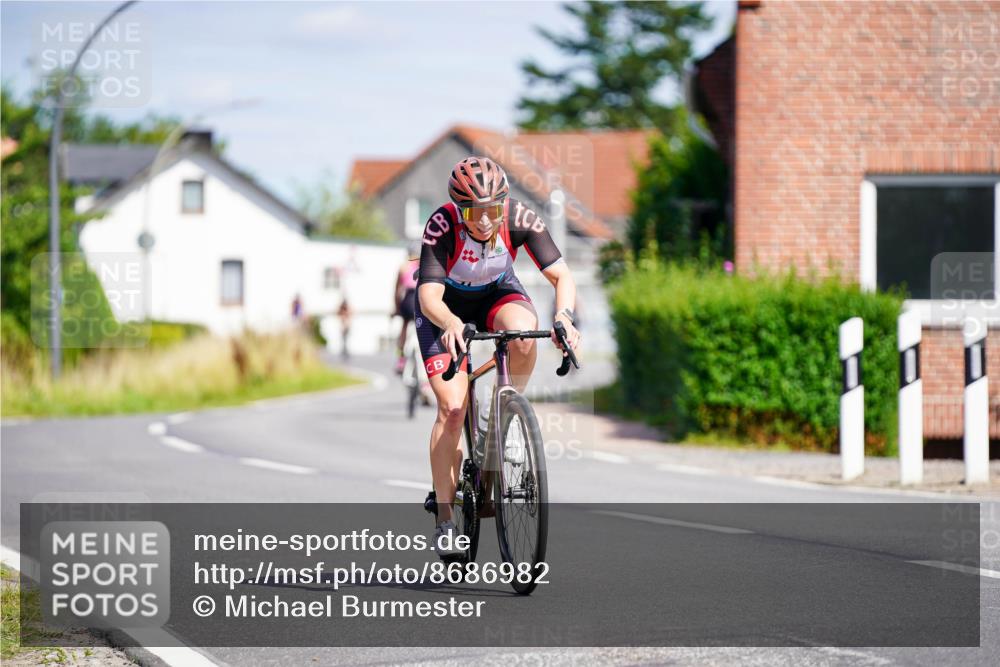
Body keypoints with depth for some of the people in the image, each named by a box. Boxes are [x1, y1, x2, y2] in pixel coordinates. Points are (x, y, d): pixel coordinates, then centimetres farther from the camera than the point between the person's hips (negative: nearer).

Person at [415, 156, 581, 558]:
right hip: (446, 306, -2)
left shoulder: (520, 218, -27)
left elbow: (561, 275, -28)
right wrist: (452, 325, -60)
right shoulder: (441, 226, -33)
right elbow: (429, 296, -39)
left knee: (523, 332, -35)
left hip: (497, 292, 2)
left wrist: (564, 316, -48)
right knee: (452, 408, -16)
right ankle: (444, 521, -8)